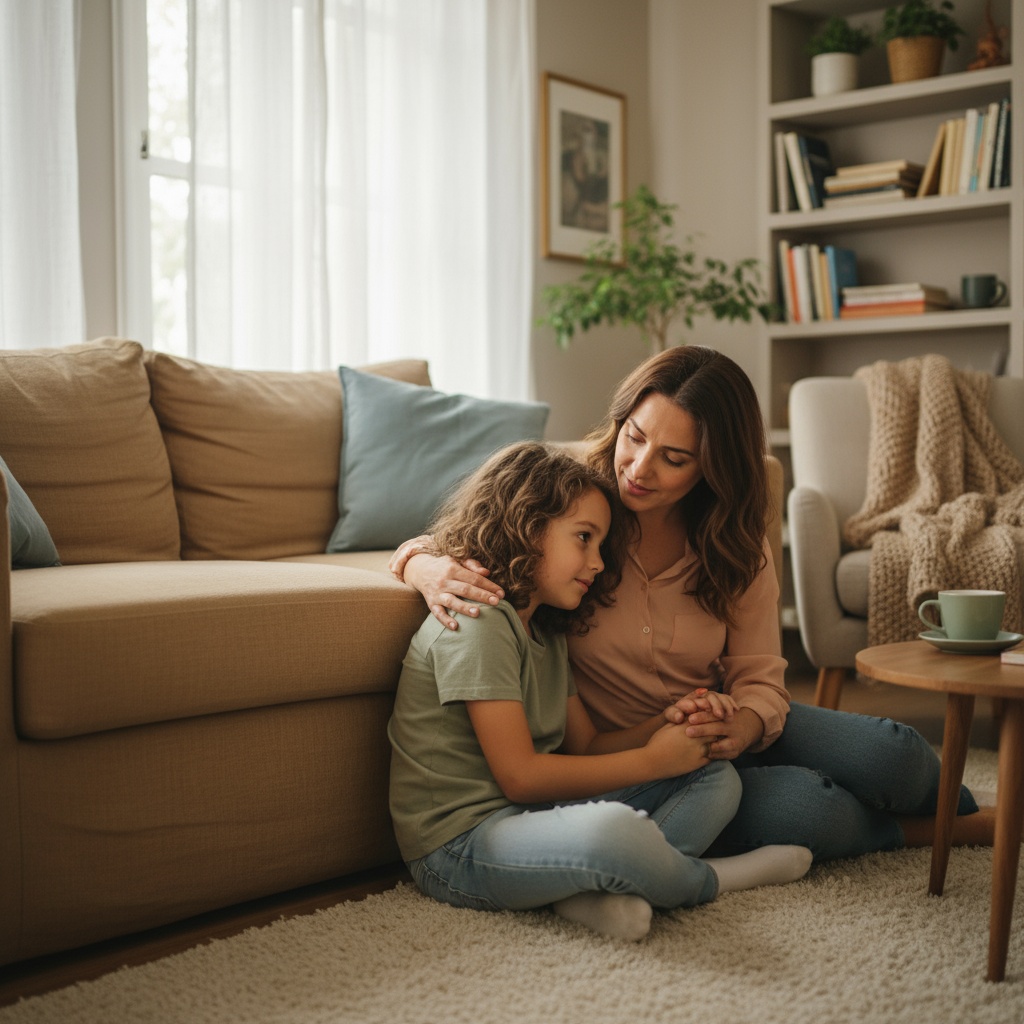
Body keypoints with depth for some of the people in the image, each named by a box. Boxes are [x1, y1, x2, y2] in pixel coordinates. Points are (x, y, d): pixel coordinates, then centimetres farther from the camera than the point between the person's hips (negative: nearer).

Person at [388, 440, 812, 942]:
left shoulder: (545, 632, 18)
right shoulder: (476, 621, -14)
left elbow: (585, 746, 15)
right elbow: (519, 776, -19)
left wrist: (667, 726, -4)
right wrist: (654, 759, -12)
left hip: (533, 816, 10)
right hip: (460, 843, -10)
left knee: (717, 779, 7)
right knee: (613, 827, -39)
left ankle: (594, 890, -18)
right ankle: (710, 880, -3)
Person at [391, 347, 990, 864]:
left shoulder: (739, 551, -4)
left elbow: (758, 677, -5)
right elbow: (420, 550, -6)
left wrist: (737, 728, -30)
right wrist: (430, 570, -32)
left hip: (720, 727, 4)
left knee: (892, 753, -19)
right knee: (804, 808, -29)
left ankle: (963, 810, 17)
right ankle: (921, 831, 4)